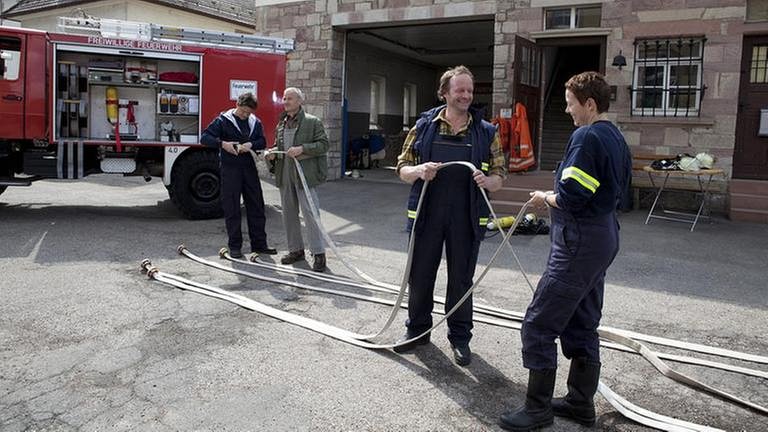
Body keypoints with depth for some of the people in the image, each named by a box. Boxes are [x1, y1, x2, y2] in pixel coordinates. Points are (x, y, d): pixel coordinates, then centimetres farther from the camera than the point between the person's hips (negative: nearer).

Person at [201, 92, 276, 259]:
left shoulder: (255, 122, 11)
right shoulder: (223, 120, -2)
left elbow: (262, 142, 8)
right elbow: (205, 137, -5)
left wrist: (251, 144, -13)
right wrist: (222, 143, -21)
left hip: (250, 168, 4)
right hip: (230, 169, -4)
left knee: (256, 206, 6)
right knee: (232, 209, 0)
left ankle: (259, 243, 15)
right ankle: (235, 246, 9)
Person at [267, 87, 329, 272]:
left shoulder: (312, 122, -3)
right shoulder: (281, 124, 16)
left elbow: (323, 144, -8)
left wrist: (302, 149, -20)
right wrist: (272, 153, 5)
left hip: (304, 174, -7)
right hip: (285, 175, 7)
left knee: (310, 213, -8)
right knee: (288, 214, 11)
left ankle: (318, 253, -2)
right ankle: (296, 249, 23)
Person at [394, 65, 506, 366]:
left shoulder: (486, 132, 4)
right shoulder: (424, 126, 4)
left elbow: (499, 177, 7)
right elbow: (402, 168, 5)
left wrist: (486, 180, -16)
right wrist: (419, 171, -17)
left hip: (466, 218, 0)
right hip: (426, 215, 1)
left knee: (461, 279, 9)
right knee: (419, 275, 10)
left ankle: (460, 337, 25)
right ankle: (417, 329, 30)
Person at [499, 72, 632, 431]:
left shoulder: (586, 137, -17)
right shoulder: (617, 139, 14)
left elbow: (570, 198, -23)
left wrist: (545, 198, -2)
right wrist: (556, 199, 11)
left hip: (579, 242, -10)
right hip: (604, 237, 10)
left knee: (539, 325, -3)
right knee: (582, 326, 17)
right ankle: (580, 403, 27)